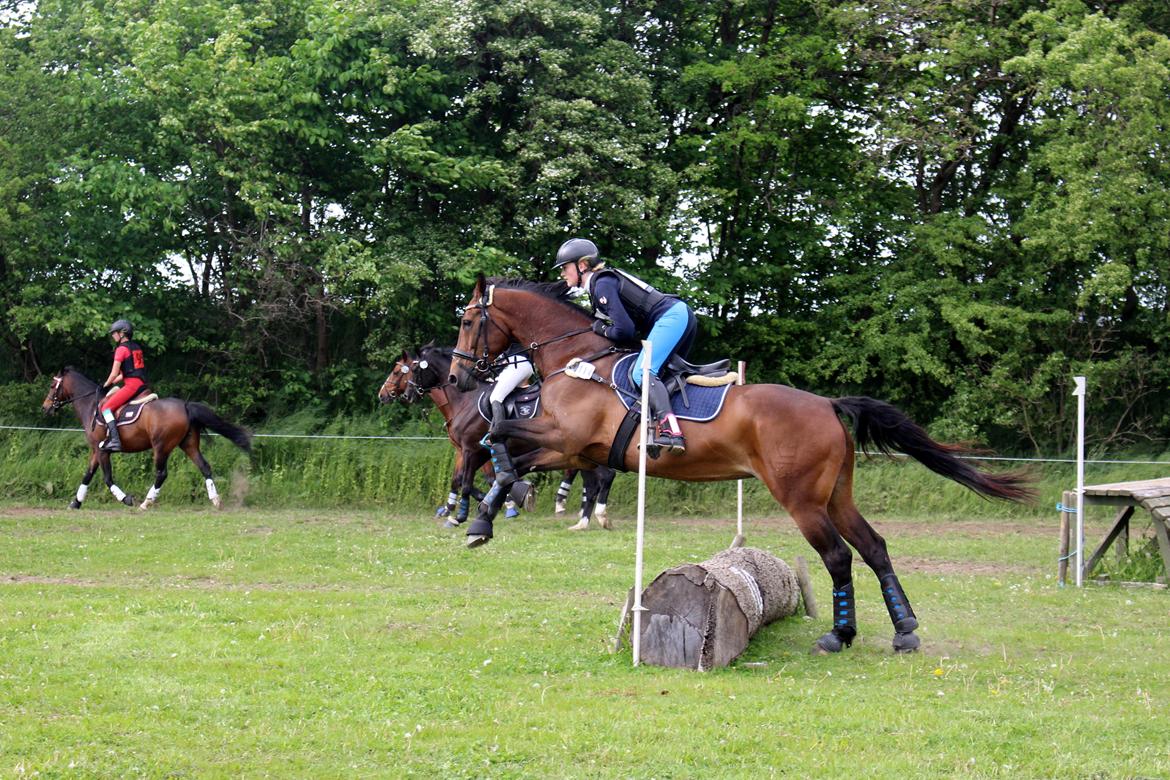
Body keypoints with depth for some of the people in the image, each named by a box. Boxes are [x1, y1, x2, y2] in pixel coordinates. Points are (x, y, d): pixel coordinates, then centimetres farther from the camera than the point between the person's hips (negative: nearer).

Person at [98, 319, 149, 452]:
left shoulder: (121, 349, -6)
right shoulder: (136, 347, 20)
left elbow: (114, 373, -7)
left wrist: (106, 386, 8)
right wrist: (111, 383, 22)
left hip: (131, 385, -10)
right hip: (142, 385, 10)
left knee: (106, 407, -14)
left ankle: (114, 440, -27)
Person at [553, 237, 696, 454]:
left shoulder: (602, 284, -9)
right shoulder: (602, 282, 21)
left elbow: (625, 330, -16)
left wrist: (602, 330, 2)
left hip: (672, 316, -11)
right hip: (680, 315, 11)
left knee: (642, 373, -24)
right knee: (665, 376, 19)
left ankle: (670, 430, -42)